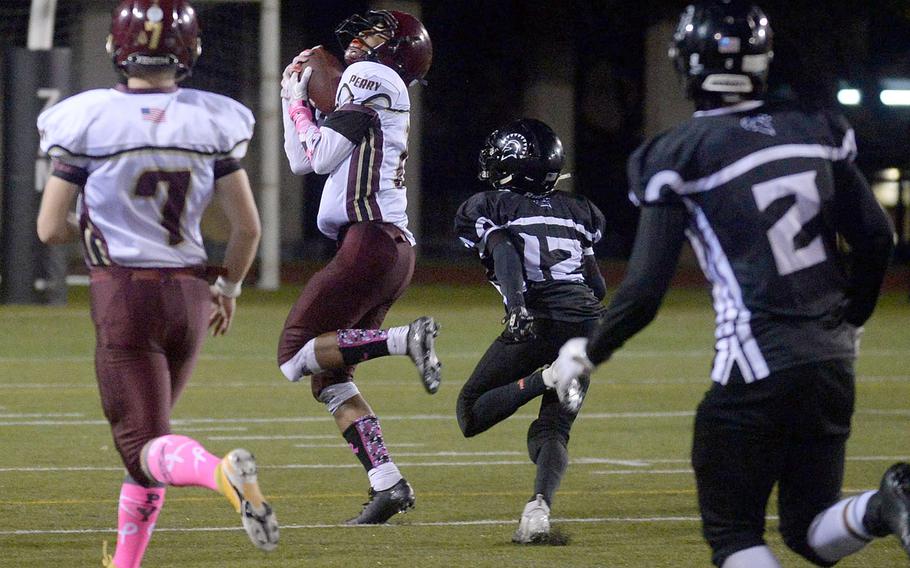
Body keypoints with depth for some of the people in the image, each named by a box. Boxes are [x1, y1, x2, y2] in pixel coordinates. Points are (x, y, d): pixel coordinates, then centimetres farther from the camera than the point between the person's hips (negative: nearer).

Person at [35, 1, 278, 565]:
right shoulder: (212, 122, -2)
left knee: (145, 446, -6)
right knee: (151, 422, 23)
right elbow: (248, 227, 0)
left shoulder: (89, 121, -10)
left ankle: (220, 470, -39)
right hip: (188, 291, 4)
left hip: (122, 295, -4)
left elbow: (50, 227, -7)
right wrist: (228, 287, 18)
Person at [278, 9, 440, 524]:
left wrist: (298, 102, 7)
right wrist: (294, 96, 25)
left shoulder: (371, 76, -3)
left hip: (370, 242, -9)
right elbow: (302, 162, 28)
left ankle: (406, 339, -20)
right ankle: (388, 484, 1)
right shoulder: (380, 91, 24)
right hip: (396, 250, 9)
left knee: (296, 354, -8)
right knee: (328, 377, 10)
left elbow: (322, 156, -8)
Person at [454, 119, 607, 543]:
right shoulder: (576, 211, 25)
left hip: (535, 320, -5)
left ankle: (545, 380, -17)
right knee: (552, 432, 7)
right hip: (587, 321, 5)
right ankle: (539, 506, -21)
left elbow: (504, 252, -10)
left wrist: (516, 305, -23)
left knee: (471, 415, 6)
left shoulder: (489, 208, 12)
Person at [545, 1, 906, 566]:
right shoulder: (816, 130, 7)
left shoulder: (679, 158, -7)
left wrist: (588, 354, 8)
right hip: (831, 360, 5)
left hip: (756, 369, -5)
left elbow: (644, 292, -8)